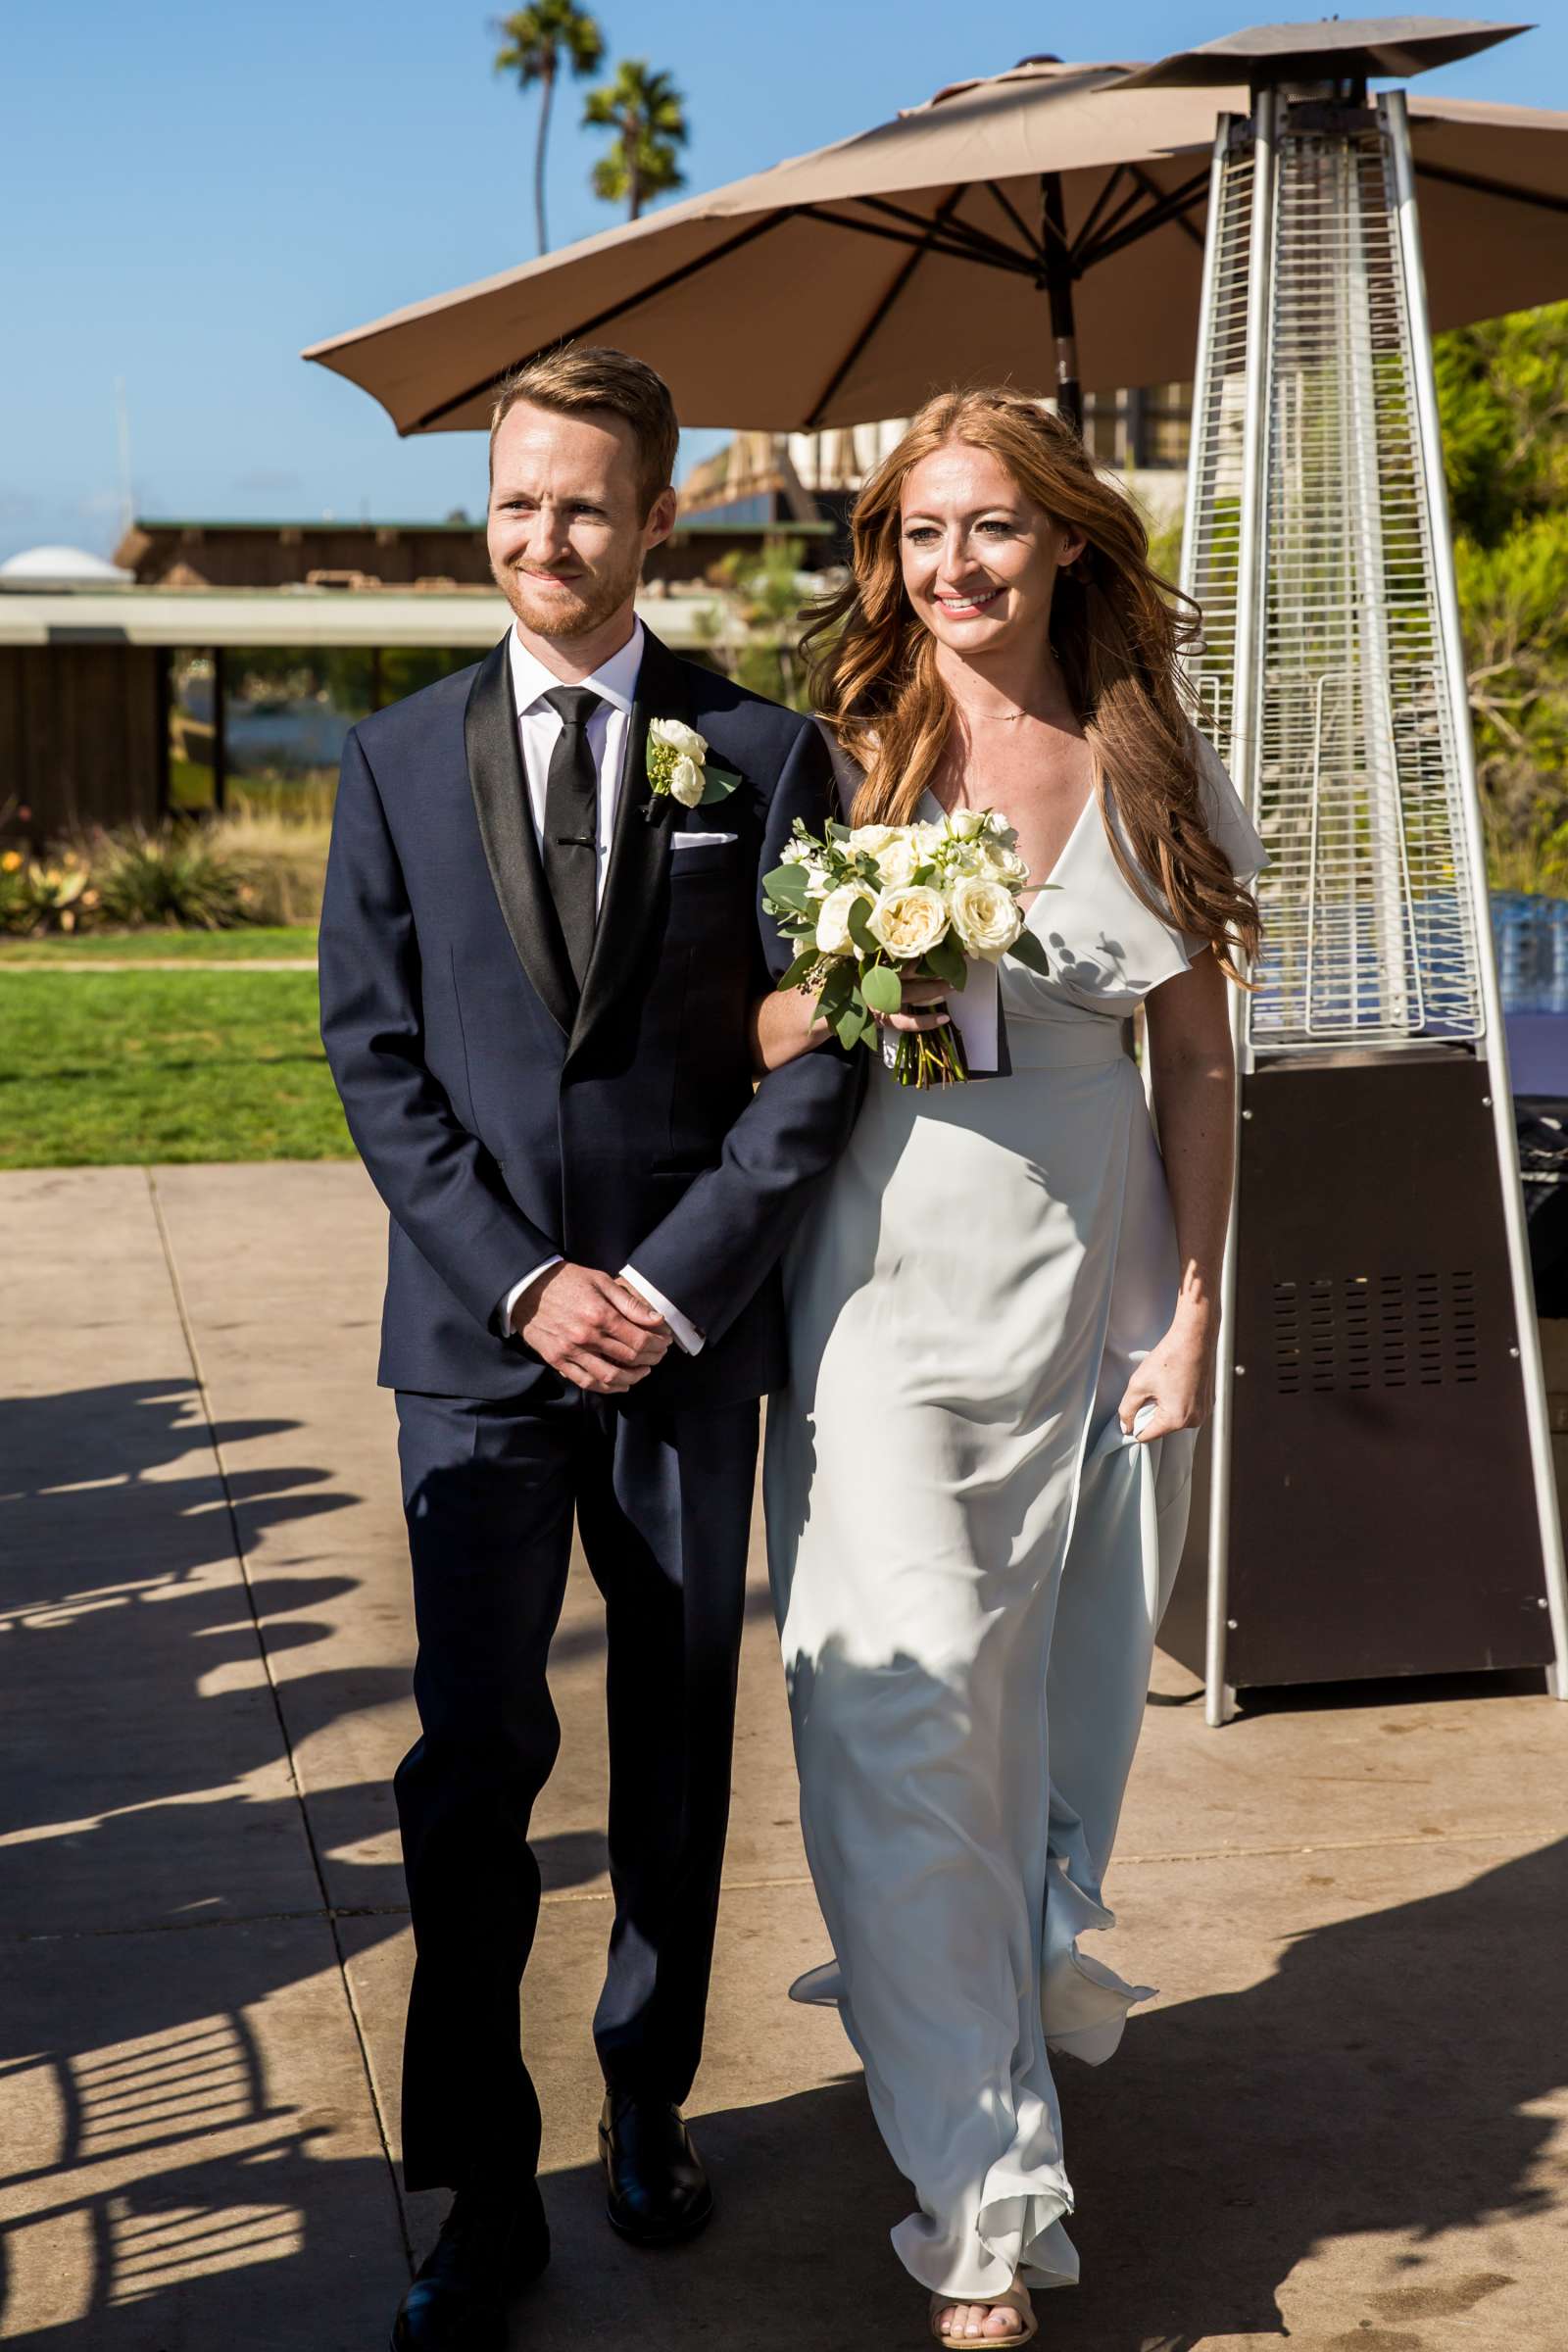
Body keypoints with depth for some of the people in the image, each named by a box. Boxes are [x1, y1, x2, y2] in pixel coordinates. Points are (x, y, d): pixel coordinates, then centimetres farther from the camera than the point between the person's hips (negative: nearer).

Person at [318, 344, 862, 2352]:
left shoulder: (762, 754, 2)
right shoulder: (399, 759, 5)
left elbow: (816, 1050, -2)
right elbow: (374, 1050, 1)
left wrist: (675, 1281, -11)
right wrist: (520, 1280, -9)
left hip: (691, 1329, 0)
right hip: (478, 1334, 0)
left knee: (679, 1753, 11)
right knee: (472, 1763, -3)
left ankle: (650, 2103, 29)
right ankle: (484, 2191, 8)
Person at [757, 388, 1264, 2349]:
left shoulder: (1152, 767, 5)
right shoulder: (842, 757, -1)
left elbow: (1196, 1062, 8)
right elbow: (758, 1040, 3)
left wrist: (1195, 1309, 3)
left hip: (1092, 1279, 2)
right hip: (889, 1280, -2)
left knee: (1060, 1686, 13)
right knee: (909, 1707, -8)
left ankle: (1024, 1957, 45)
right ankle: (986, 2195, 2)